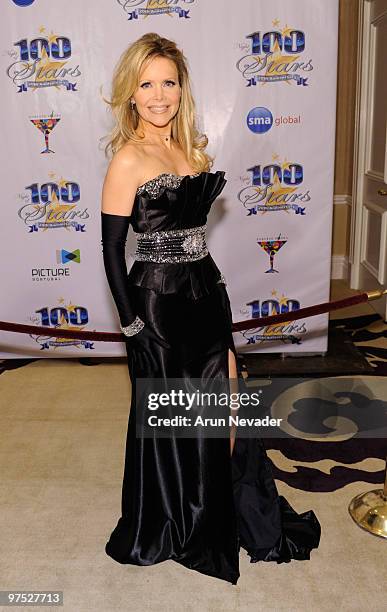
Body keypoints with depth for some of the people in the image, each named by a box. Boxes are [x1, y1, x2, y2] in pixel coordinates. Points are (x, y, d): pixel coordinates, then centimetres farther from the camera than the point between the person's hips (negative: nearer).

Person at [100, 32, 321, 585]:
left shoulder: (191, 146, 10)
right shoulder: (128, 159, -12)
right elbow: (112, 250, -13)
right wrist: (132, 325, -13)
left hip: (205, 290, 7)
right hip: (158, 299, -6)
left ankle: (222, 514, 35)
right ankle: (166, 532, 35)